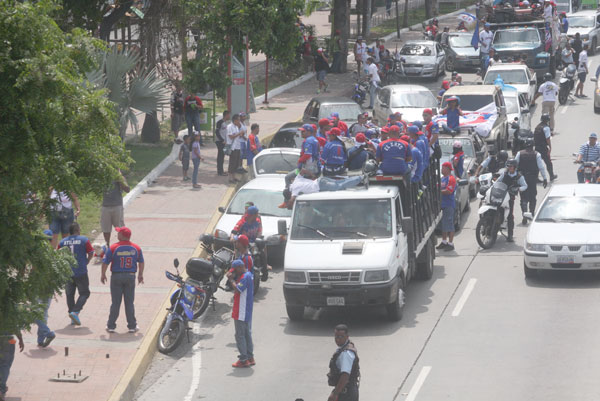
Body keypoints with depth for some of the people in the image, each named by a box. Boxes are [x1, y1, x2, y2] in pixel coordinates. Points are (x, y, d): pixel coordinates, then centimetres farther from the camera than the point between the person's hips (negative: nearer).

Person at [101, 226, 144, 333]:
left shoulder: (113, 248, -9)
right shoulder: (136, 248, 1)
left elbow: (105, 262, -6)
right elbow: (141, 262, 10)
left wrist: (103, 274, 8)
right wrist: (140, 275, 24)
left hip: (116, 276, -2)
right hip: (130, 276, 2)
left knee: (115, 302, 4)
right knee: (129, 302, 8)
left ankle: (111, 325, 8)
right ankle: (132, 326, 9)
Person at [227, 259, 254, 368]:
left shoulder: (245, 277, -19)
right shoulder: (249, 274, 13)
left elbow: (237, 290, -26)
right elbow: (238, 287, 18)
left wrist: (232, 280, -15)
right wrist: (232, 278, 5)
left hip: (241, 313, -10)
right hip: (247, 312, 10)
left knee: (240, 335, -5)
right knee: (247, 334, 15)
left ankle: (243, 360, -3)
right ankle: (250, 358, 21)